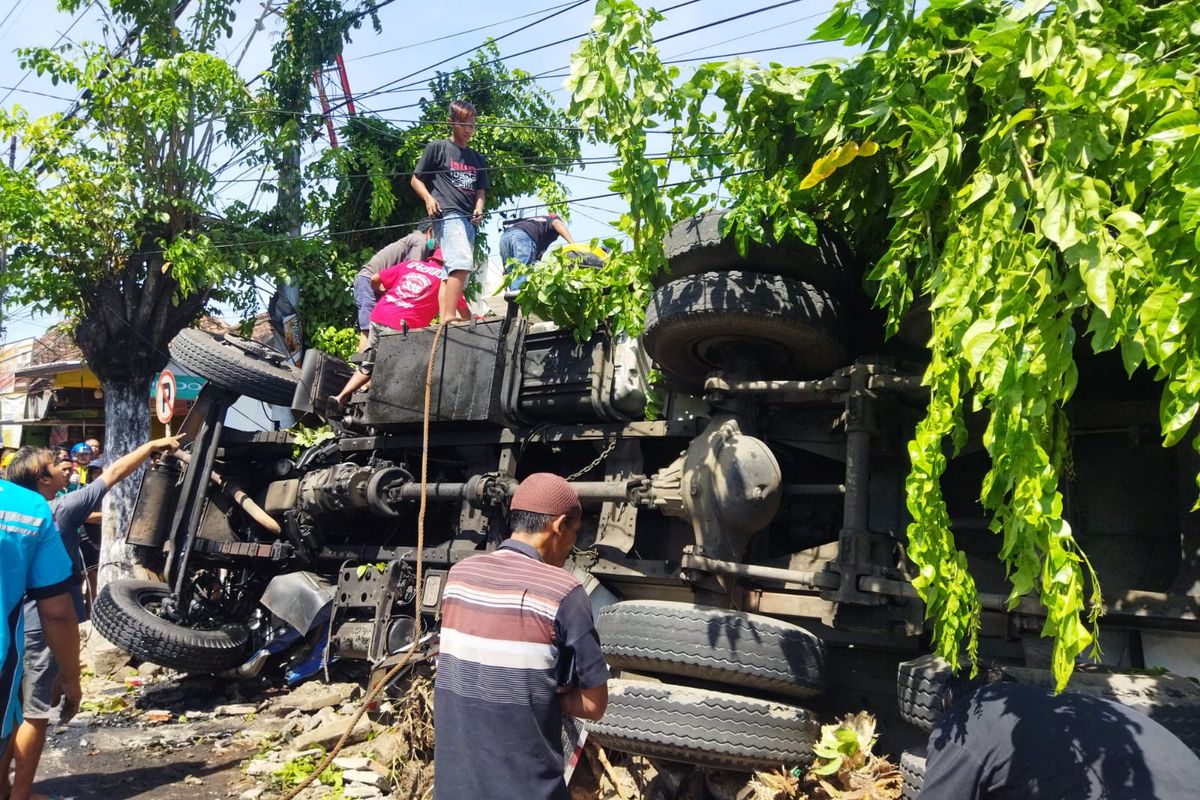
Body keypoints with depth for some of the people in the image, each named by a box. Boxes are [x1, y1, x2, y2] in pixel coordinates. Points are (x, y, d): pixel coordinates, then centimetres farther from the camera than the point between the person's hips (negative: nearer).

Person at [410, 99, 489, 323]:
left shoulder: (477, 159, 22)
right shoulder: (437, 148, 7)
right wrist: (428, 198, -11)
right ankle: (449, 318, -30)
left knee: (451, 273, 5)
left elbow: (480, 190, 22)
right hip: (447, 215, -7)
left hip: (468, 220, 7)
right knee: (462, 263, -26)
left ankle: (443, 321, 4)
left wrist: (478, 210, 1)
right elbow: (416, 179, 8)